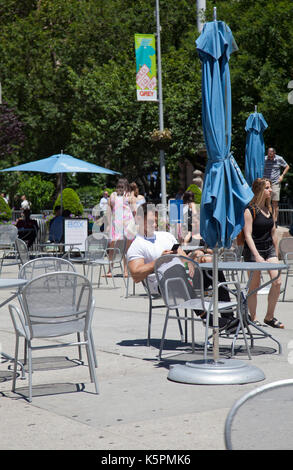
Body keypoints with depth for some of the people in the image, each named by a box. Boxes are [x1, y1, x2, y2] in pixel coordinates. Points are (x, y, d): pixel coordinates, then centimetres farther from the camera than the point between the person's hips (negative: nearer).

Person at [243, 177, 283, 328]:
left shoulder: (269, 209, 12)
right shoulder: (249, 210, -10)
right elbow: (248, 235, -15)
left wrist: (276, 253, 19)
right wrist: (257, 256, -22)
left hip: (269, 249, 6)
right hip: (253, 250, -6)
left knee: (277, 281, -9)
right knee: (254, 286, 0)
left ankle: (269, 317, 3)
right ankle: (253, 319, 12)